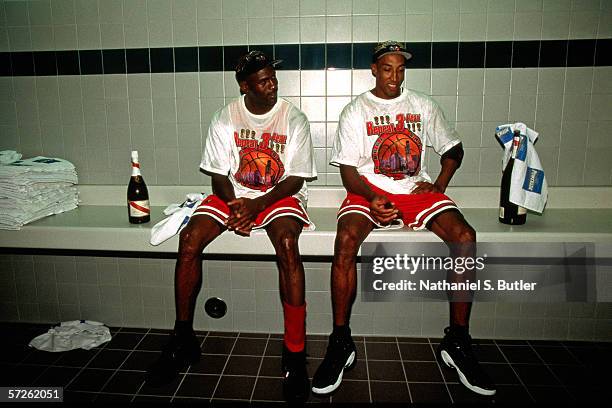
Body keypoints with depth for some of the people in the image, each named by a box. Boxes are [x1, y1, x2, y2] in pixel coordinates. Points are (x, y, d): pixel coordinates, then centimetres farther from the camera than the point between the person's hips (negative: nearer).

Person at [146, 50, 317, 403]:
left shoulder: (294, 119, -5)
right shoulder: (226, 119, 1)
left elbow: (296, 179, -8)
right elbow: (218, 175, 1)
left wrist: (257, 205, -22)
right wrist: (235, 206, -19)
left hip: (280, 196, -2)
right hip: (234, 193, 3)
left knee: (287, 244, -35)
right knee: (190, 238, -22)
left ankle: (295, 354, -26)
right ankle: (183, 340, -5)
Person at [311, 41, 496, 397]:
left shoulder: (423, 106, 14)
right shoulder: (356, 111, 6)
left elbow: (453, 148, 21)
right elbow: (348, 171, -2)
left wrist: (439, 186, 2)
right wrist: (372, 199, -22)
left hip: (416, 190, 3)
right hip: (370, 191, -2)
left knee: (465, 238, -24)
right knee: (346, 241, -33)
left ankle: (457, 342, -9)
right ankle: (341, 344, -18)